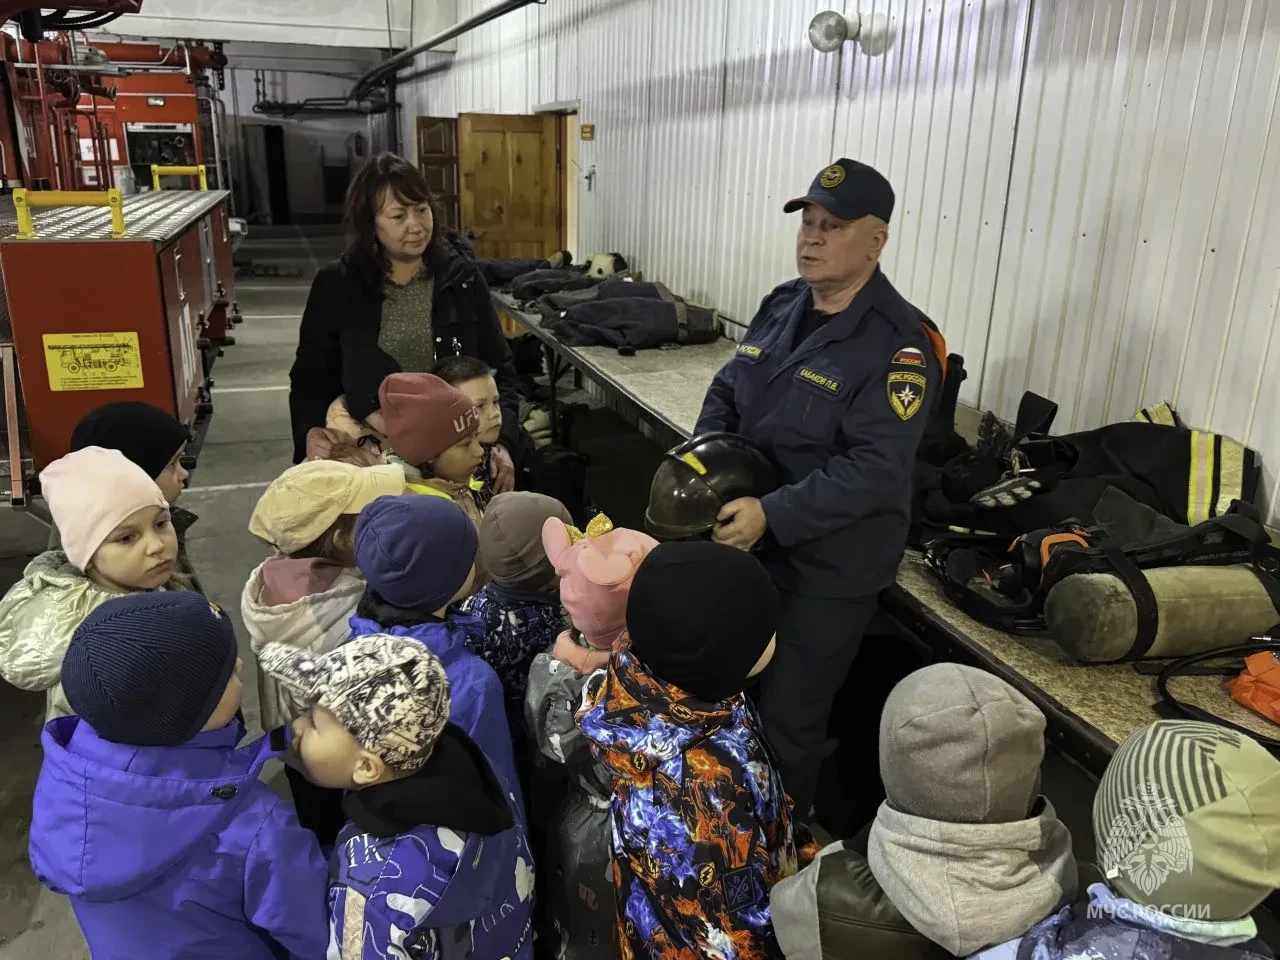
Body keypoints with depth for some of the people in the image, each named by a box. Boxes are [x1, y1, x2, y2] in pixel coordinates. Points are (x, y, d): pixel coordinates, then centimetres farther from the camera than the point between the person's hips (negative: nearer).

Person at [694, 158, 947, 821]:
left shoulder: (900, 343, -20)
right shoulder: (782, 306, 4)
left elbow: (875, 469, -27)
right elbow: (726, 393, 11)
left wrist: (772, 515, -32)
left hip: (827, 568, -7)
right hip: (746, 543, 7)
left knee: (788, 721, 9)